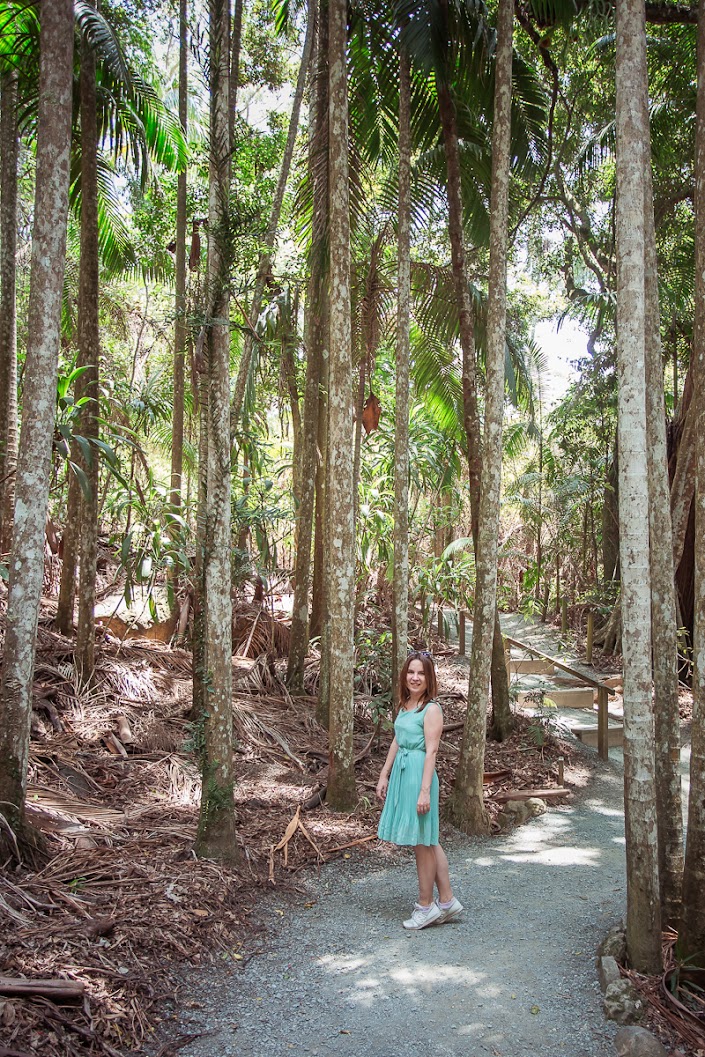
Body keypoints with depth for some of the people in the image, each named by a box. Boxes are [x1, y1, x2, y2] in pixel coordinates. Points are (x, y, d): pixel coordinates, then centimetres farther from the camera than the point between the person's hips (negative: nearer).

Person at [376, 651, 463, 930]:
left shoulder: (431, 709, -12)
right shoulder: (404, 705, 12)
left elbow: (431, 751, -15)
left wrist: (424, 791, -18)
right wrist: (384, 776, 17)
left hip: (419, 774, -8)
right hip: (401, 774, 8)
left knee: (422, 841, 2)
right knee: (427, 841, 13)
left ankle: (425, 906, 14)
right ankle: (446, 901, 21)